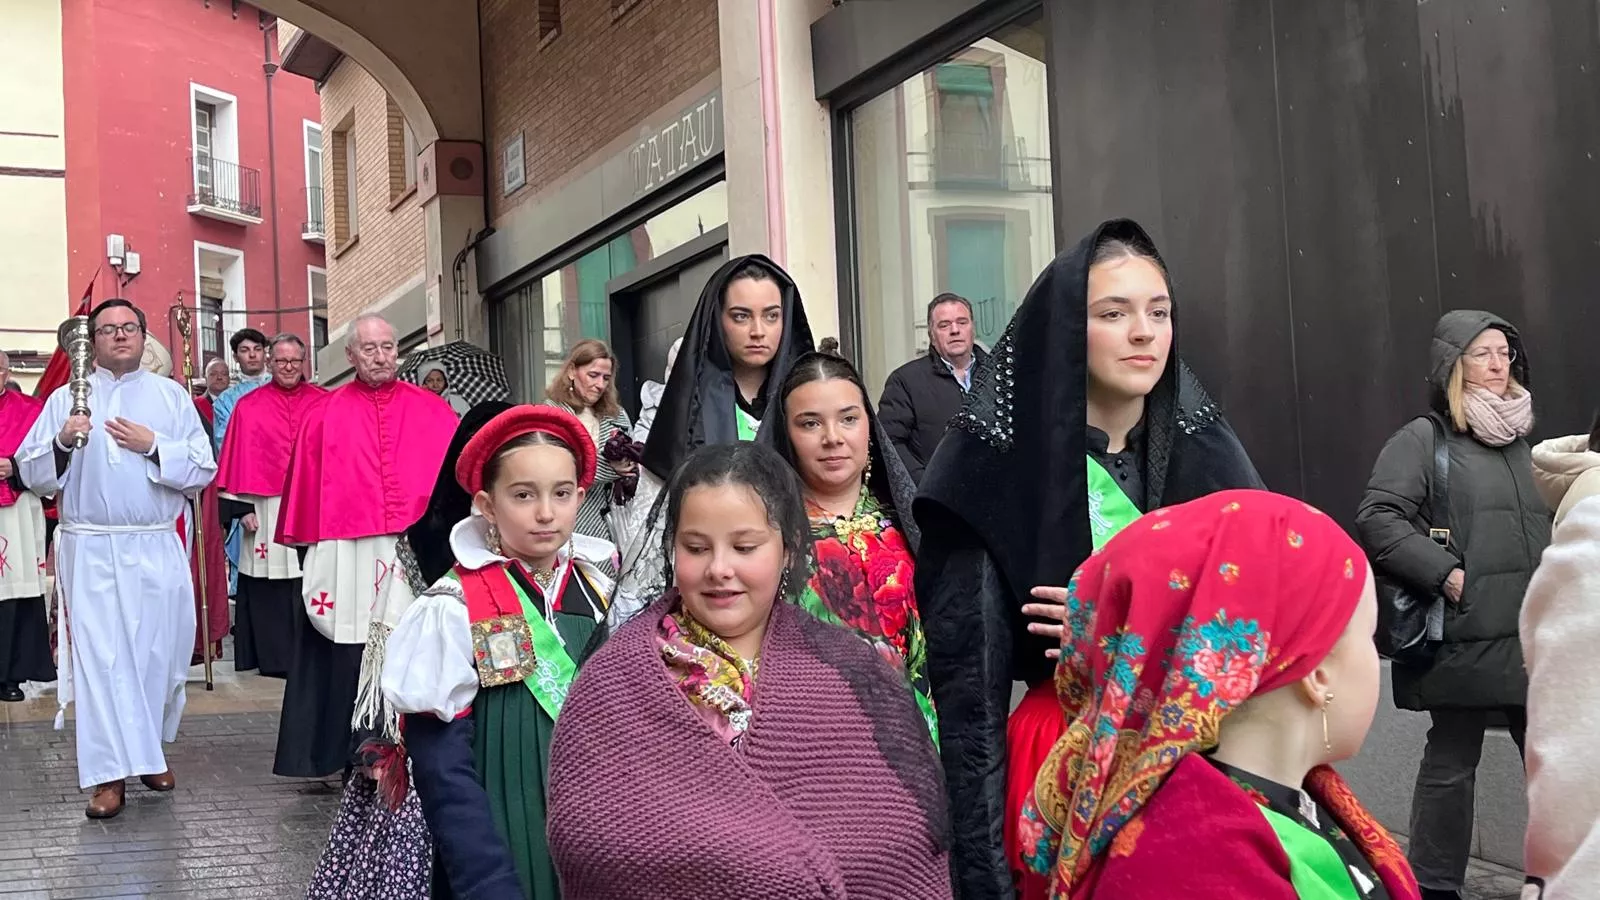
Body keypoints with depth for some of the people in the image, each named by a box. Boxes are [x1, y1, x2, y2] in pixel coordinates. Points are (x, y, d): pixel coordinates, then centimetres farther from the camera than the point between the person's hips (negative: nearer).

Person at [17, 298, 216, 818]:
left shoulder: (172, 396, 9)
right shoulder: (67, 398, 9)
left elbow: (203, 468, 2)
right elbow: (31, 472, 4)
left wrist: (154, 445, -11)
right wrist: (62, 442, -14)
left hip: (156, 552, 1)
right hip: (89, 551, 0)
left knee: (156, 653, 4)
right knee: (99, 657, -4)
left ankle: (148, 750, 23)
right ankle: (111, 774, -1)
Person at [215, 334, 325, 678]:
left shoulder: (325, 404, 7)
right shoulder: (248, 407, 6)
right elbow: (238, 461, 4)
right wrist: (242, 507, -4)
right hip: (266, 510, 0)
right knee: (267, 590, 0)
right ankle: (275, 657, 8)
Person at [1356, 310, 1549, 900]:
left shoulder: (1518, 441, 18)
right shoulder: (1423, 440, -3)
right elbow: (1377, 520, -13)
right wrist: (1445, 571, -17)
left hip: (1532, 635, 7)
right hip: (1463, 637, -6)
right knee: (1452, 761, 1)